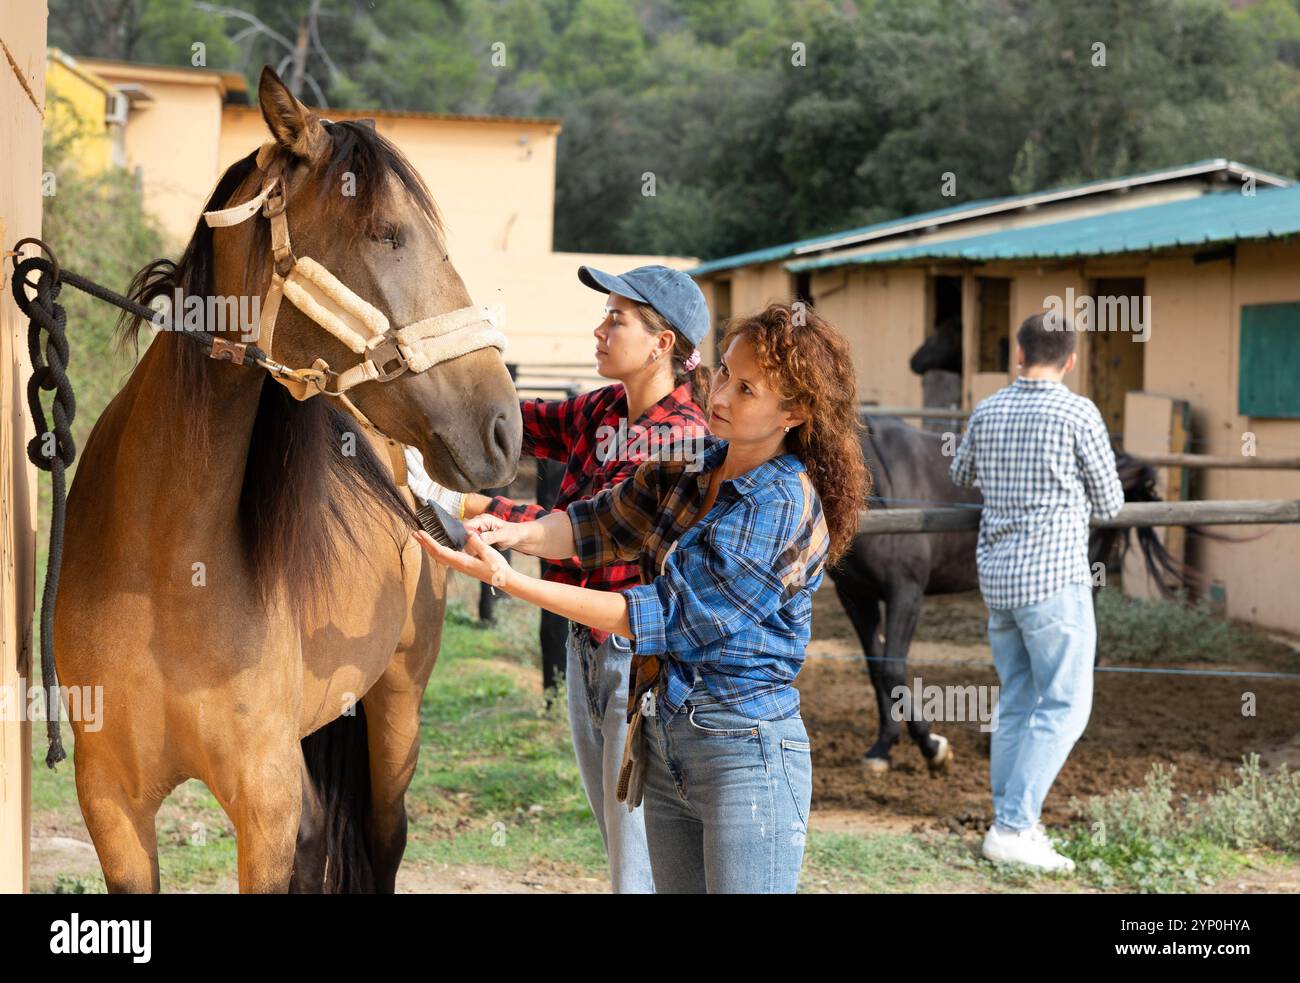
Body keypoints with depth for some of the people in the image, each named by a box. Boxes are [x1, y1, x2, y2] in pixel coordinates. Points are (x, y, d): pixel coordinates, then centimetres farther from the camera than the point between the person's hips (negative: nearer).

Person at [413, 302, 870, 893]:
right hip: (664, 743, 8)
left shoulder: (787, 512, -18)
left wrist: (509, 580, -21)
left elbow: (667, 616, -20)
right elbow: (604, 523, 14)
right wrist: (517, 534, -10)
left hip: (745, 751, -8)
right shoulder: (690, 467, 6)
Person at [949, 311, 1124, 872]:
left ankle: (1013, 829, 14)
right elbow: (1109, 504, -1)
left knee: (1018, 706, 13)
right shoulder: (1078, 414, -10)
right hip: (1054, 578, -7)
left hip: (999, 578, 7)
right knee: (1064, 707, -3)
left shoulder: (987, 413, 8)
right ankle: (1013, 828, -9)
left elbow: (962, 476, 28)